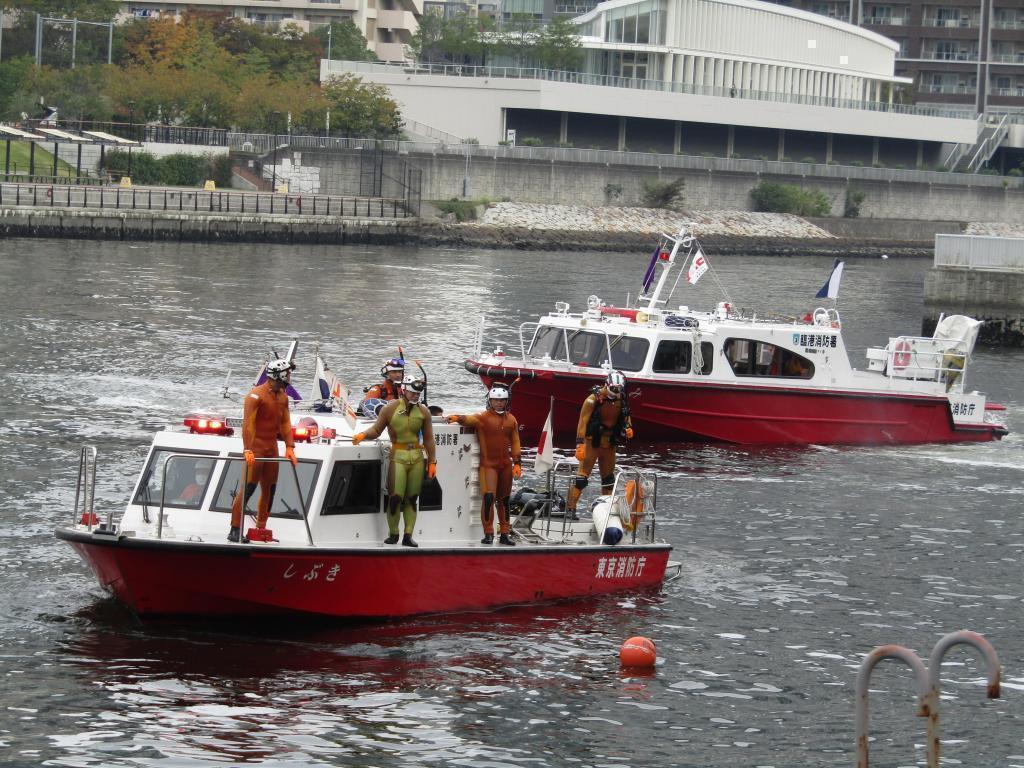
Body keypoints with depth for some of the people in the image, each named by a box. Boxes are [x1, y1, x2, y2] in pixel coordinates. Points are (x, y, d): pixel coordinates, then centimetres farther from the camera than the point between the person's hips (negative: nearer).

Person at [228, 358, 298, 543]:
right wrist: (248, 450, -28)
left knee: (269, 489, 10)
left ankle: (261, 529, 19)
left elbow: (285, 423, 11)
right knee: (248, 487, -11)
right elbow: (248, 423, -20)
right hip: (256, 448, -8)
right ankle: (235, 530, -9)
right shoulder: (256, 395, -14)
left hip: (272, 448, 8)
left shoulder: (283, 396, 11)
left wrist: (290, 447, 0)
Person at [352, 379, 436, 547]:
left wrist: (432, 462, 9)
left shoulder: (423, 411, 8)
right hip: (398, 457, -3)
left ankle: (408, 536, 6)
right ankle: (393, 534, 1)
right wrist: (363, 435, -17)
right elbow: (376, 430, 3)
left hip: (417, 457, 3)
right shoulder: (391, 408, 0)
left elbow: (428, 439, 11)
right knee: (395, 497, -10)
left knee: (411, 498, 3)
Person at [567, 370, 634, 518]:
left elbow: (626, 418, 18)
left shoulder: (621, 401, 3)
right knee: (582, 476, -12)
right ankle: (571, 509, -15)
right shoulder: (593, 400, -15)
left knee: (608, 479, 12)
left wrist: (628, 429, -5)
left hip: (609, 444, 6)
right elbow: (583, 422, -19)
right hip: (592, 442, -6)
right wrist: (580, 444, -27)